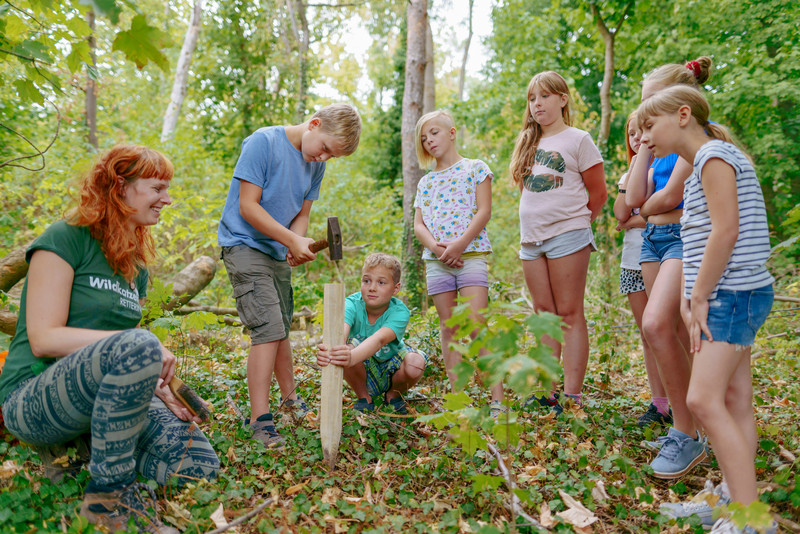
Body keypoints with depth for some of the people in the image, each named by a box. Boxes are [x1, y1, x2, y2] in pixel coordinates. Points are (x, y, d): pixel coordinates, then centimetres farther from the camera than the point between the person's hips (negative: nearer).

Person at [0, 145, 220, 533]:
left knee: (200, 464, -18)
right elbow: (43, 338, -16)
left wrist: (158, 388, -4)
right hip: (34, 399, -6)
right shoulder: (65, 239, -7)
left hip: (103, 399, 6)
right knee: (136, 347, -38)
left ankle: (95, 450, 6)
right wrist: (141, 344, -26)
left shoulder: (136, 265, 14)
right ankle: (109, 496, -21)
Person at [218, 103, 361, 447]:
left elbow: (302, 213, 9)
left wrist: (296, 246, -11)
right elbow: (248, 206, -19)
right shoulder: (263, 142, -16)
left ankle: (290, 399, 33)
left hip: (278, 252, 7)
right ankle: (260, 420, -8)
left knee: (281, 330, 16)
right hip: (244, 245, -7)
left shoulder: (316, 164, 5)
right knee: (268, 330, -15)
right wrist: (293, 240, -21)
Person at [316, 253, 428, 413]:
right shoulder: (352, 304, -23)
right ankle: (363, 397, -2)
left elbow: (379, 339, -47)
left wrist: (352, 358, -68)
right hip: (362, 372, 0)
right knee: (347, 347, -32)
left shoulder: (399, 312, -27)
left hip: (390, 368, 0)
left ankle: (393, 394, 5)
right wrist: (328, 351, -69)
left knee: (416, 364, -32)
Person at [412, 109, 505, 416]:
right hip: (436, 260, 5)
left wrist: (459, 245, -15)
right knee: (449, 328, 4)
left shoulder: (475, 168, 8)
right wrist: (436, 247, -10)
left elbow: (483, 212, -3)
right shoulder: (425, 181, 20)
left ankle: (497, 400, -9)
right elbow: (418, 224, 11)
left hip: (471, 254, -4)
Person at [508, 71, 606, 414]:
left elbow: (598, 193, 1)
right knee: (544, 314, 7)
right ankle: (547, 391, 13)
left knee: (570, 313, -5)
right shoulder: (528, 142, 16)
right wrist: (530, 228, 15)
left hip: (566, 235, -6)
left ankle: (572, 395, -2)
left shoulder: (578, 140, -1)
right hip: (531, 237, 6)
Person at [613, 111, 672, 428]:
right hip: (634, 260, 6)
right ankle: (658, 404, 14)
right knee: (647, 334, 6)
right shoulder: (631, 172, 18)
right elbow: (621, 213, 1)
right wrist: (632, 172, -2)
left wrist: (636, 220, -7)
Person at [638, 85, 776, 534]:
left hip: (734, 293, -10)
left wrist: (699, 297, -16)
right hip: (733, 295, 10)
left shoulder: (715, 154, -10)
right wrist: (692, 296, 10)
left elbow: (726, 230, -19)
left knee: (704, 398, -16)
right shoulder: (703, 162, 20)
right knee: (735, 402, 12)